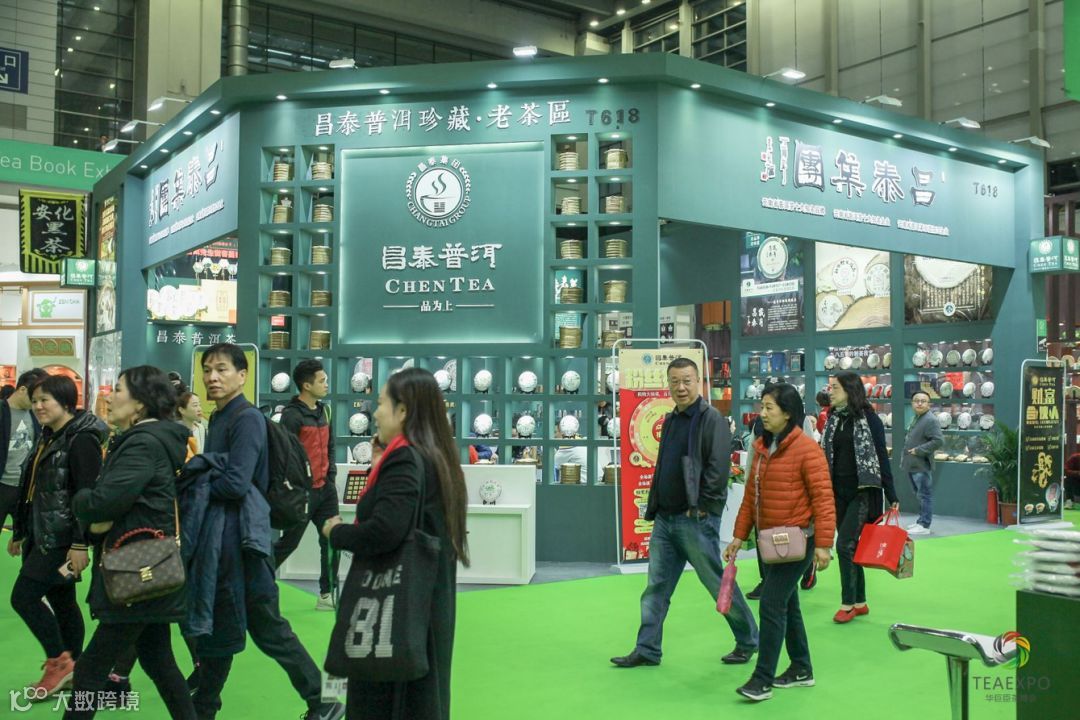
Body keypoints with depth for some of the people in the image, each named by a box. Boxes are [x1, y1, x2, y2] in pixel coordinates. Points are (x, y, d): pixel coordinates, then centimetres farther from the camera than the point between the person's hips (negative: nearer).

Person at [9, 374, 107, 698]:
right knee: (61, 602, 13)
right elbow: (33, 490, 20)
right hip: (42, 536, 9)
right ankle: (71, 670, 21)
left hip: (62, 539, -9)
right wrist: (20, 532, 23)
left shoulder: (81, 439, -16)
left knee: (23, 596, -8)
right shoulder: (48, 438, 13)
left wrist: (80, 544, -25)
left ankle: (59, 661, 4)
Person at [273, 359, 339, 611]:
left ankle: (328, 594, 16)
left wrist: (331, 474, 9)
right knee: (288, 542, 2)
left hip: (325, 488, 8)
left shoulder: (324, 411, 10)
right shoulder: (292, 415, -15)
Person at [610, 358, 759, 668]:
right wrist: (654, 508, 14)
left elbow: (719, 468, -17)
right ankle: (647, 650, 17)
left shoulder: (711, 419, -11)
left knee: (717, 583, 3)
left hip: (696, 521, -8)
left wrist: (700, 507, -17)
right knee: (656, 587, 9)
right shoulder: (671, 421, 15)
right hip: (665, 519, 8)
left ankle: (748, 641, 21)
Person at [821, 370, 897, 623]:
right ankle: (860, 602, 19)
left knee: (845, 544, -10)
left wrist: (891, 496, -6)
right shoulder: (833, 418, 9)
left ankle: (848, 603, 1)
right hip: (838, 492, 6)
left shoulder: (868, 418, -7)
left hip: (862, 492, -6)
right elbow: (826, 456, 12)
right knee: (850, 547, 9)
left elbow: (881, 456, -6)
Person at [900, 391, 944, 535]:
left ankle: (924, 525, 0)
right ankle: (921, 521, 29)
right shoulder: (914, 418, 15)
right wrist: (905, 456, 15)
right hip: (912, 464, 10)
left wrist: (919, 450, -20)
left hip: (922, 466, -10)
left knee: (925, 495, -4)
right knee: (920, 495, 19)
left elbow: (938, 441, -23)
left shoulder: (931, 420, -16)